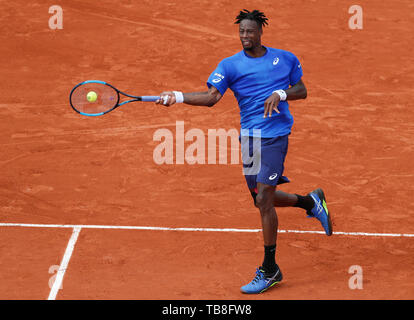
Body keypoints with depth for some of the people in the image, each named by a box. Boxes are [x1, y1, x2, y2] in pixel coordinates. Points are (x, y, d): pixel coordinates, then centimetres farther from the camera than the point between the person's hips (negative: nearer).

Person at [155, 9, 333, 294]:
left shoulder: (285, 58, 5)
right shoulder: (230, 65, 4)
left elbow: (302, 91, 11)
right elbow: (211, 97, -7)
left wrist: (280, 93, -10)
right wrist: (178, 97, -24)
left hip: (275, 135, -4)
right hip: (249, 136, 4)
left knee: (264, 199, -12)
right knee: (262, 199, 10)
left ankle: (269, 271, -3)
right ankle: (311, 201, 40)